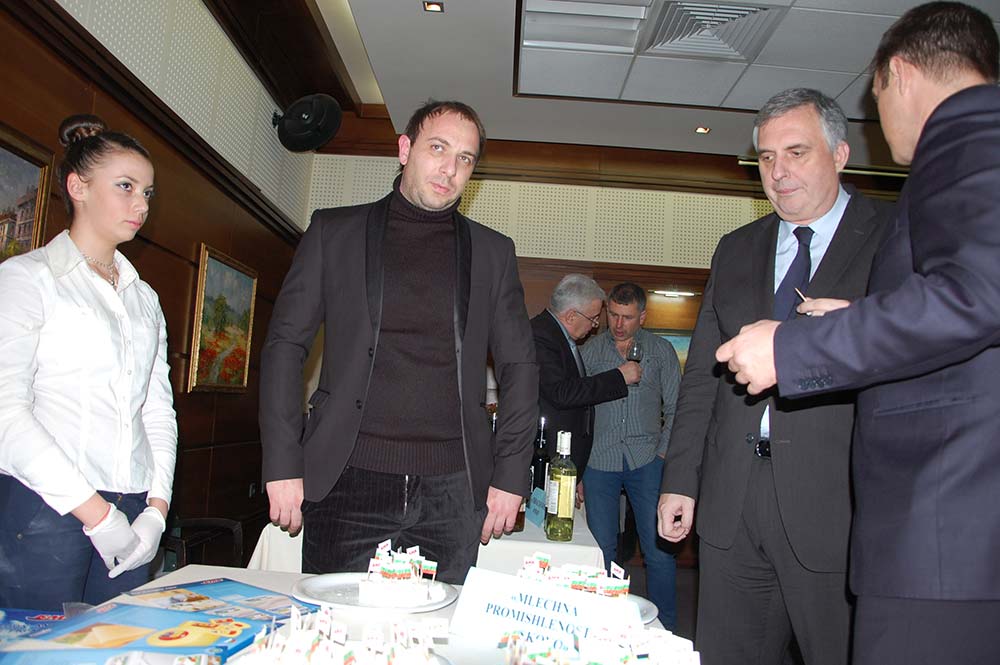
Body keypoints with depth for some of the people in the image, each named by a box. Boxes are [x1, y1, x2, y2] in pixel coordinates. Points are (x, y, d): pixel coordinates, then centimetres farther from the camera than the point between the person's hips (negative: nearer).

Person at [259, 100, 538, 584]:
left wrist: (511, 476, 4)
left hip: (452, 493, 1)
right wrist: (283, 465, -3)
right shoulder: (334, 231, 7)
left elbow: (518, 366, 11)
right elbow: (285, 344, 4)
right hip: (348, 483, -1)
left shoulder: (492, 252, 10)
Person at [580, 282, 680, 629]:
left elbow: (675, 410, 9)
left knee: (660, 550, -3)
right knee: (602, 551, 6)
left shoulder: (661, 350, 6)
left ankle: (664, 629, 12)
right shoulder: (590, 350, 7)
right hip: (599, 461, 1)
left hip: (646, 461, 0)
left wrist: (664, 454, -2)